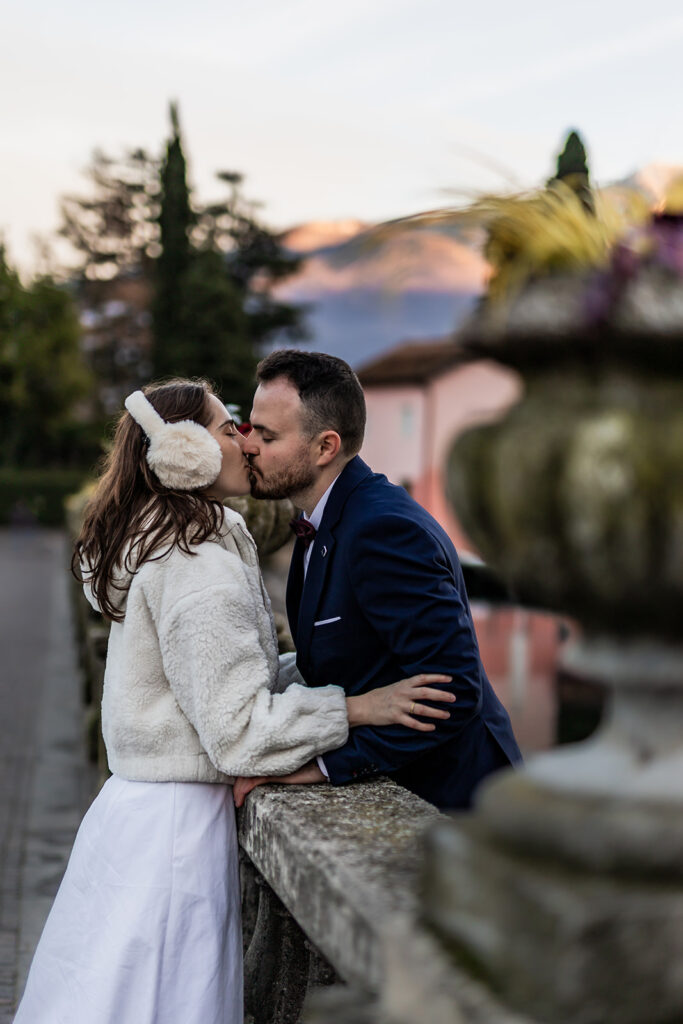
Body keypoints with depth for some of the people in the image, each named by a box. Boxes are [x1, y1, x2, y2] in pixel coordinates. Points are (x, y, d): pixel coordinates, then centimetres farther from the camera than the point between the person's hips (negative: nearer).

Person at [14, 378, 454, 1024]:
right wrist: (359, 707, -18)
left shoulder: (156, 548, 11)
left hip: (136, 800, 10)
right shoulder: (203, 568, -21)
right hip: (178, 820, -9)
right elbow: (237, 728, -22)